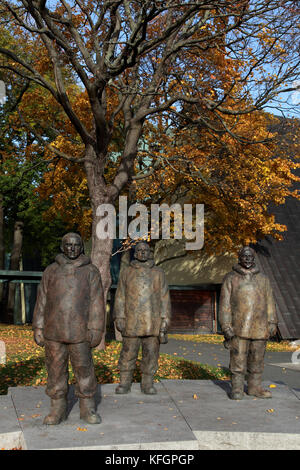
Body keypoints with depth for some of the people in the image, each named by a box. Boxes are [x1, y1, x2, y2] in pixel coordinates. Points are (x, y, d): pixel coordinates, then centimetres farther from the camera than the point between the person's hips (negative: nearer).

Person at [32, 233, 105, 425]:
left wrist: (95, 330, -6)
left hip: (79, 333, -2)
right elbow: (42, 300, 11)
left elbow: (97, 302, 0)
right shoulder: (51, 271, 9)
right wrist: (38, 328, 6)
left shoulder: (91, 271, 3)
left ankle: (88, 409, 16)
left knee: (84, 369, 2)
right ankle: (58, 409, 19)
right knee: (55, 370, 7)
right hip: (53, 332, 2)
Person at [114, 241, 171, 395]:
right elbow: (120, 297, 7)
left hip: (152, 323, 1)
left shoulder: (158, 273, 9)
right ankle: (124, 383, 15)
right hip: (132, 323, -1)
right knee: (128, 353, 3)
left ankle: (147, 383, 16)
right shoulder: (126, 272, 7)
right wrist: (119, 319, 0)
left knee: (151, 353, 4)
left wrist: (165, 319, 0)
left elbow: (164, 297, 8)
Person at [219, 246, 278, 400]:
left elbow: (269, 302, 16)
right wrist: (225, 326, -6)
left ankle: (254, 387, 21)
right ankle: (237, 388, 9)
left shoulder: (263, 279, 14)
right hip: (238, 328, -3)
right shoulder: (231, 278, 4)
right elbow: (225, 303, 1)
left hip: (259, 328, 3)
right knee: (238, 359, -1)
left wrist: (272, 323, 9)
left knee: (257, 359, 9)